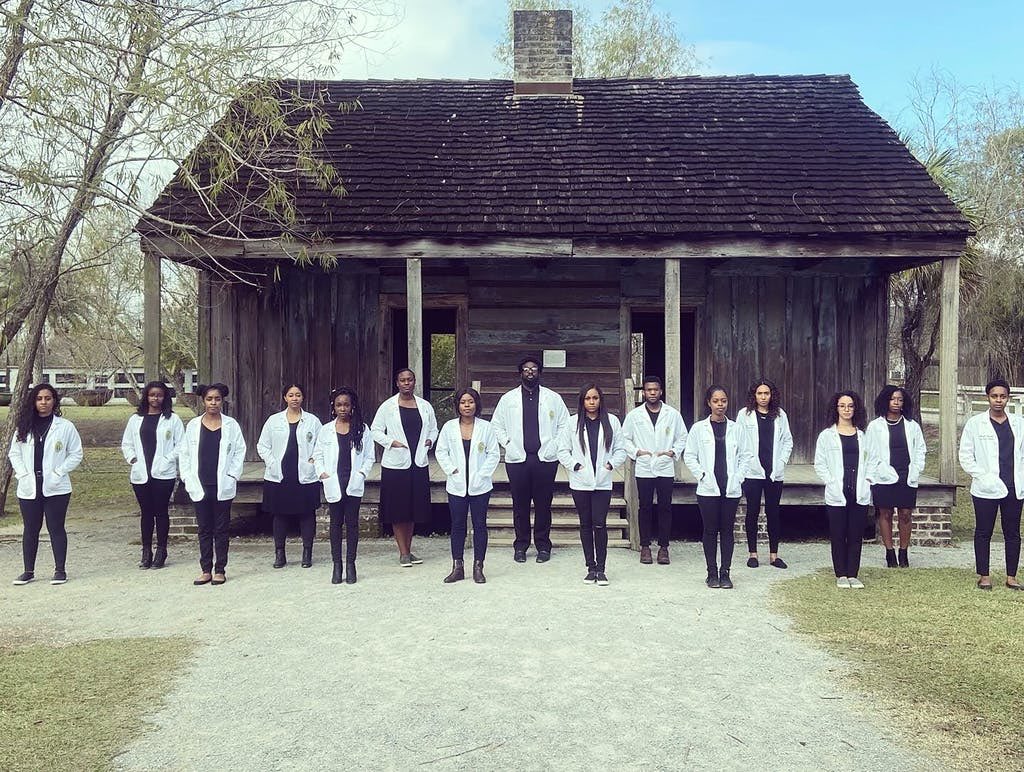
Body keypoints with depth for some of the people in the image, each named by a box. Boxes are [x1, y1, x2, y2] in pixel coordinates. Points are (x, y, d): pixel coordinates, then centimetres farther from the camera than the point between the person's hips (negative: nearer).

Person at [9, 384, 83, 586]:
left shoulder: (65, 427, -2)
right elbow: (14, 453, 11)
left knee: (56, 528, 2)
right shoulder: (24, 428, 7)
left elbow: (76, 454, 0)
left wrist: (58, 473, -8)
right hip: (28, 488, 3)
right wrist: (23, 473, -3)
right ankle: (28, 571, 21)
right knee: (30, 529, 11)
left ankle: (60, 570, 10)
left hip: (55, 488, -3)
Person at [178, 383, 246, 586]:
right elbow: (184, 453, 8)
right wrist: (187, 477, 0)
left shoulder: (231, 425, 0)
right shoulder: (193, 425, 5)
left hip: (223, 486, -2)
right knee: (204, 529, 9)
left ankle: (220, 570, 13)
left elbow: (239, 451, 1)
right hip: (200, 486, 2)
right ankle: (206, 570, 16)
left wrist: (232, 476, -7)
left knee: (221, 529, 5)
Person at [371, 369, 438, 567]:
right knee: (397, 509, 0)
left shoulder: (425, 406, 9)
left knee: (414, 508, 9)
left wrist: (430, 440, -1)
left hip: (419, 463, 3)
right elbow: (375, 430, 1)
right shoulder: (388, 406, 0)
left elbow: (433, 428, 19)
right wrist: (391, 442, -12)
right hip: (395, 463, -3)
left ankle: (408, 550, 21)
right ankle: (403, 553, 8)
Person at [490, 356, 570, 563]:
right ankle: (520, 545, 15)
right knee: (520, 504, 5)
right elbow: (496, 425, 14)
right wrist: (507, 443, 2)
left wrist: (554, 445, 0)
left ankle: (543, 545, 13)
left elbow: (565, 424, 10)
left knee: (543, 504, 3)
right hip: (517, 459, 1)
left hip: (545, 459, 0)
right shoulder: (508, 398, 9)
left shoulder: (553, 398, 8)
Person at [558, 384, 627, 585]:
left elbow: (620, 449, 8)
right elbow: (563, 450, 4)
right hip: (580, 482, 1)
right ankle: (591, 568, 17)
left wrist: (611, 464, -6)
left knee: (600, 525, -6)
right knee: (585, 525, 8)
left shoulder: (611, 421, 3)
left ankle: (601, 569, 5)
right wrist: (574, 465, -8)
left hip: (602, 482, -1)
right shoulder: (573, 422, 1)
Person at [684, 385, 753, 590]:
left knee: (728, 530, 6)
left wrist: (738, 477, -2)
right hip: (708, 488, -1)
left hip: (731, 489, 2)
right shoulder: (699, 428, 0)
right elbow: (689, 456, 2)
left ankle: (725, 572, 15)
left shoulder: (736, 429, 5)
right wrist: (702, 475, -7)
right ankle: (712, 573, 14)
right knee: (710, 530, 4)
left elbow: (747, 455, 8)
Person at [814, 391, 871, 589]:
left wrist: (865, 481, 0)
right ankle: (841, 575, 13)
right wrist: (831, 483, -8)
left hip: (860, 494, 2)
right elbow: (819, 464, 2)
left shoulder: (863, 435, 11)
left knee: (856, 536, 5)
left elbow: (869, 461, 13)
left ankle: (853, 575, 15)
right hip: (837, 495, -2)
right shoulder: (826, 435, 3)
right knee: (838, 536, 2)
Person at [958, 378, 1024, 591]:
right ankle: (984, 576, 13)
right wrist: (981, 476, -10)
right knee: (983, 533, 4)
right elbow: (965, 456, -1)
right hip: (987, 489, -3)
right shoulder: (975, 423, 0)